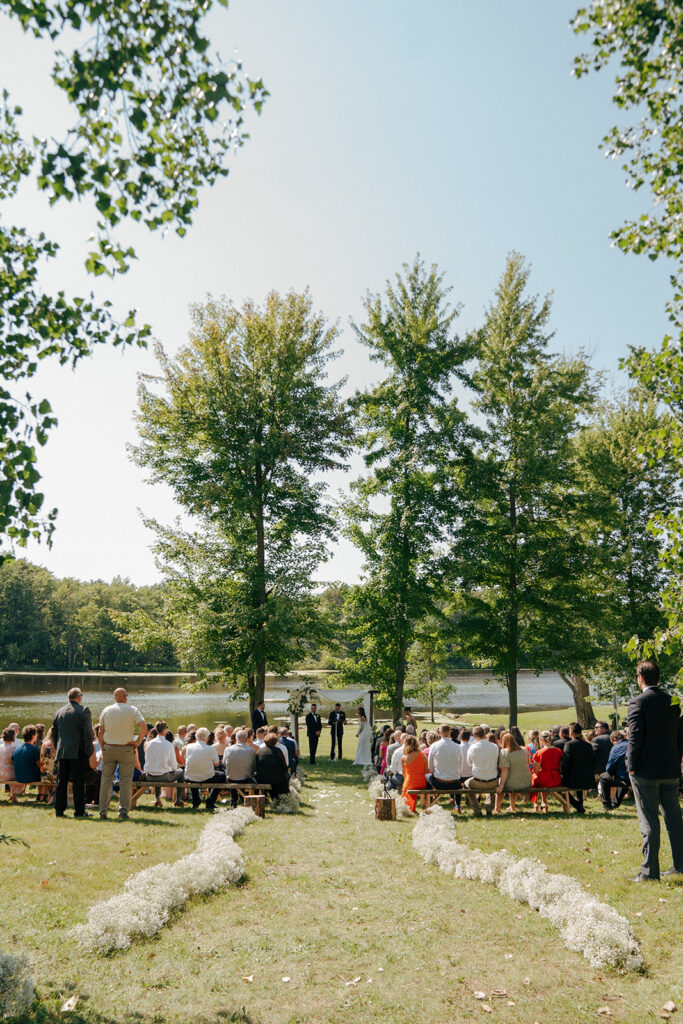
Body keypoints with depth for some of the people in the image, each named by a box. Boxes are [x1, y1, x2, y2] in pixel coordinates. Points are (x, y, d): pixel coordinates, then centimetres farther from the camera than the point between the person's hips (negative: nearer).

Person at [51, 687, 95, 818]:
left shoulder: (60, 711, 11)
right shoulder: (83, 710, -7)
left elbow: (53, 732, 15)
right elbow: (88, 732, -13)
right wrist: (88, 750, -5)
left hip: (62, 752, 5)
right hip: (78, 752, -5)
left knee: (61, 781, 10)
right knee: (78, 782, -1)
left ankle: (59, 810, 13)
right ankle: (79, 811, 1)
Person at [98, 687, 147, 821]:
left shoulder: (107, 710, 4)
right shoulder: (132, 710, -3)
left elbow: (101, 732, 5)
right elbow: (144, 727, -15)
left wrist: (103, 749, 12)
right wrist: (138, 742, -5)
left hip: (108, 748, 2)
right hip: (126, 749, -2)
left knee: (106, 780, 8)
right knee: (125, 781, 2)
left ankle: (103, 811, 9)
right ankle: (123, 811, 1)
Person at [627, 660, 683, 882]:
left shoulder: (638, 702, -12)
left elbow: (635, 737, -16)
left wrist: (632, 766, -8)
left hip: (647, 771, -6)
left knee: (649, 821, -2)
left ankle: (649, 871, 1)